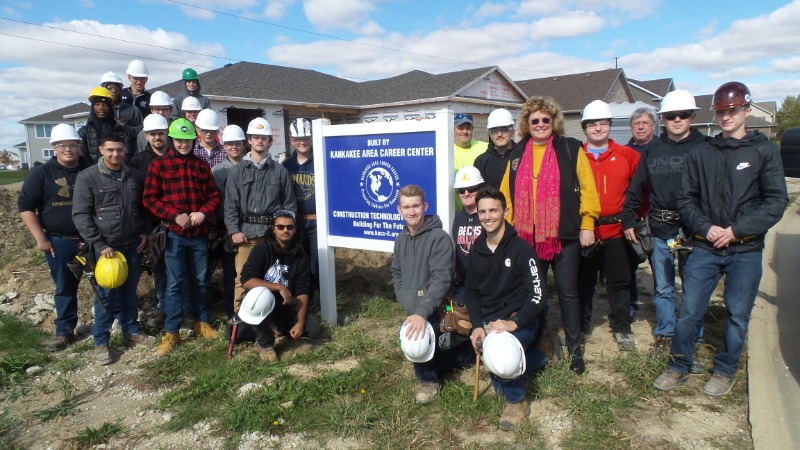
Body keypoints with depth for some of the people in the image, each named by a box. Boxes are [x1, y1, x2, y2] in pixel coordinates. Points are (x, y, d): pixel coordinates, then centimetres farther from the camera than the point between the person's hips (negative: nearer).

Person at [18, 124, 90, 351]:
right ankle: (64, 332, 22)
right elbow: (25, 205, -1)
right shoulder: (42, 173, -2)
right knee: (65, 288, 9)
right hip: (59, 242, 0)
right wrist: (40, 238, -7)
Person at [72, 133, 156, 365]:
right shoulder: (87, 177, -8)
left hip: (132, 244, 4)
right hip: (106, 246, -4)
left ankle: (131, 331, 29)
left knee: (130, 291, 14)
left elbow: (144, 206, 17)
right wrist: (99, 244, -15)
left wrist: (145, 231, 7)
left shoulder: (135, 176, 4)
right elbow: (80, 215, -11)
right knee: (106, 294, 2)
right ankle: (101, 342, 14)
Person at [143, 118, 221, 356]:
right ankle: (172, 332, 9)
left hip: (199, 233, 3)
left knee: (200, 280, 12)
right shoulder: (158, 164, 0)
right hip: (174, 233, -3)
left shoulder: (202, 165, 9)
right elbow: (150, 199, -4)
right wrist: (175, 215, -15)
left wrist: (203, 212, -10)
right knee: (174, 283, 1)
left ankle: (202, 322, 27)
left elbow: (214, 195, 9)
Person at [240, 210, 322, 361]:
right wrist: (279, 287, -32)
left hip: (287, 304, 4)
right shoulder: (262, 249, -16)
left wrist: (300, 322, -19)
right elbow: (246, 281, -27)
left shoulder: (300, 256, -7)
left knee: (314, 331, -15)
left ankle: (283, 326, 20)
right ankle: (265, 344, -12)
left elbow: (303, 291, -9)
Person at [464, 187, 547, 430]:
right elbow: (472, 291, 10)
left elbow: (538, 294, -17)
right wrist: (477, 325, -5)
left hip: (520, 320, -6)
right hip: (488, 320, 6)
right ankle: (535, 358, 19)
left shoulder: (521, 248, -12)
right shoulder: (477, 249, 5)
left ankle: (517, 401, -3)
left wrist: (514, 322, -30)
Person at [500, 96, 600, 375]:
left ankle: (575, 348, 21)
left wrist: (587, 224, -7)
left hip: (565, 235, -3)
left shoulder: (571, 149, -1)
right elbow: (507, 193, 10)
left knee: (567, 292, 6)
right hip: (527, 236, 3)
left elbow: (587, 189, -3)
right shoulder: (517, 154, 9)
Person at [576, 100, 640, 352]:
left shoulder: (626, 156, 3)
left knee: (619, 281, 9)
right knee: (583, 281, 11)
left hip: (616, 230, 1)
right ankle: (581, 327, 26)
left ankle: (622, 328, 25)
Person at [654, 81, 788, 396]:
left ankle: (725, 371, 28)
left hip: (746, 251, -1)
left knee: (737, 315, 9)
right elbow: (686, 198, 6)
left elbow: (776, 202, -5)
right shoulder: (701, 154, 7)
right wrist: (705, 227, -9)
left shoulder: (764, 151, 1)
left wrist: (736, 230, -14)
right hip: (705, 248, 1)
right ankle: (679, 367, 19)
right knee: (688, 311, 2)